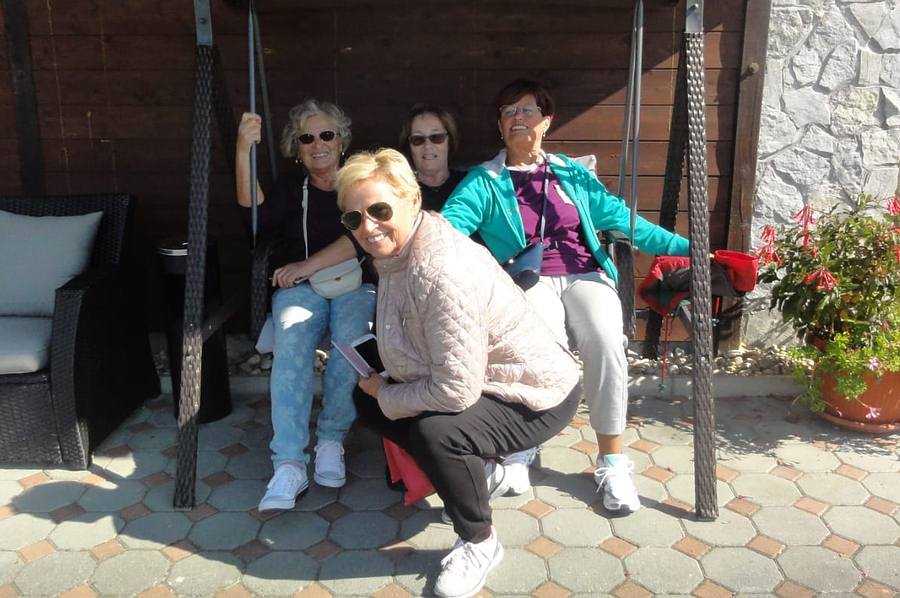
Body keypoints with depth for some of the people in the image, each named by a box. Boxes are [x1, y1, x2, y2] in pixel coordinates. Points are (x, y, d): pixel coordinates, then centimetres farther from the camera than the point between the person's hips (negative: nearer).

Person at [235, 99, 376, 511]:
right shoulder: (291, 186, 16)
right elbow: (259, 215, -5)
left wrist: (308, 265, -12)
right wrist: (243, 152, -17)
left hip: (354, 282, -1)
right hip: (300, 286, 1)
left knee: (350, 342, -34)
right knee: (291, 345, -31)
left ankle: (331, 440, -16)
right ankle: (288, 464, -35)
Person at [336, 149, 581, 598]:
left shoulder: (442, 272, -34)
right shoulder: (396, 249, -4)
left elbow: (456, 390, -33)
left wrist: (388, 397, -16)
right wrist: (378, 386, 3)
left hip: (538, 397, -10)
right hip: (482, 380, 10)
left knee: (435, 430, -34)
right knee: (367, 398, 6)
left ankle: (480, 542, -5)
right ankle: (477, 471, 19)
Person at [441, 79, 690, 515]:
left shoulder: (573, 174, 20)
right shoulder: (483, 182, 11)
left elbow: (621, 218, 20)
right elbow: (448, 225, -5)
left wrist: (687, 247, 16)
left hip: (586, 275, 2)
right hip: (530, 280, -2)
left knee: (605, 340, -28)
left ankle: (613, 461, -13)